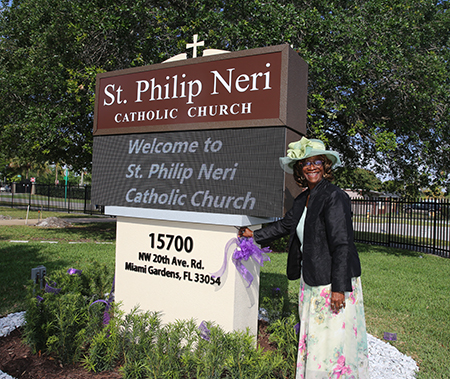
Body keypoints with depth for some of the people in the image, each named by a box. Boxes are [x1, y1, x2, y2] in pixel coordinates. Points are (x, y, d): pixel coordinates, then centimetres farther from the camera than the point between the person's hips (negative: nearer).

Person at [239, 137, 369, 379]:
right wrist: (255, 235, 30)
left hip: (334, 281, -8)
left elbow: (342, 245, -19)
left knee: (333, 338, 1)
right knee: (312, 337, 18)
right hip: (310, 280, 8)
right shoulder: (303, 199, 9)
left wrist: (339, 287, -20)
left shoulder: (334, 197, -16)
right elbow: (285, 225, 24)